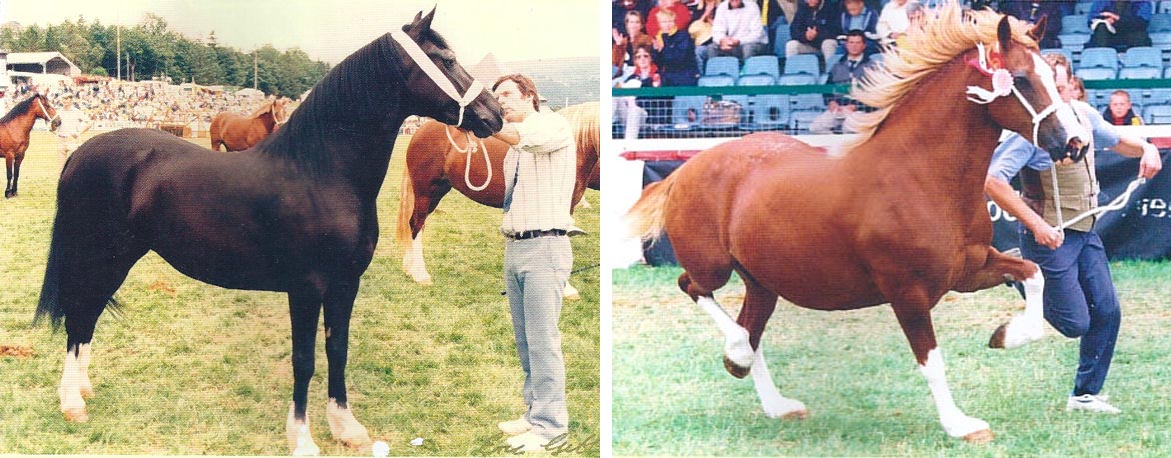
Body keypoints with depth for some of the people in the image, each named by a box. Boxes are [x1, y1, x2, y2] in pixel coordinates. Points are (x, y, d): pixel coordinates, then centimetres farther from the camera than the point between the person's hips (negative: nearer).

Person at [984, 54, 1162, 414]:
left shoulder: (1084, 114, 1)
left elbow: (1116, 140, 21)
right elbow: (992, 182, -30)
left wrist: (1146, 148, -2)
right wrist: (1036, 224, -33)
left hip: (1086, 233, 7)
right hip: (1050, 236, -7)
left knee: (1107, 313, 8)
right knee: (1075, 324, -3)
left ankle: (1085, 395, 23)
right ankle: (1024, 277, 23)